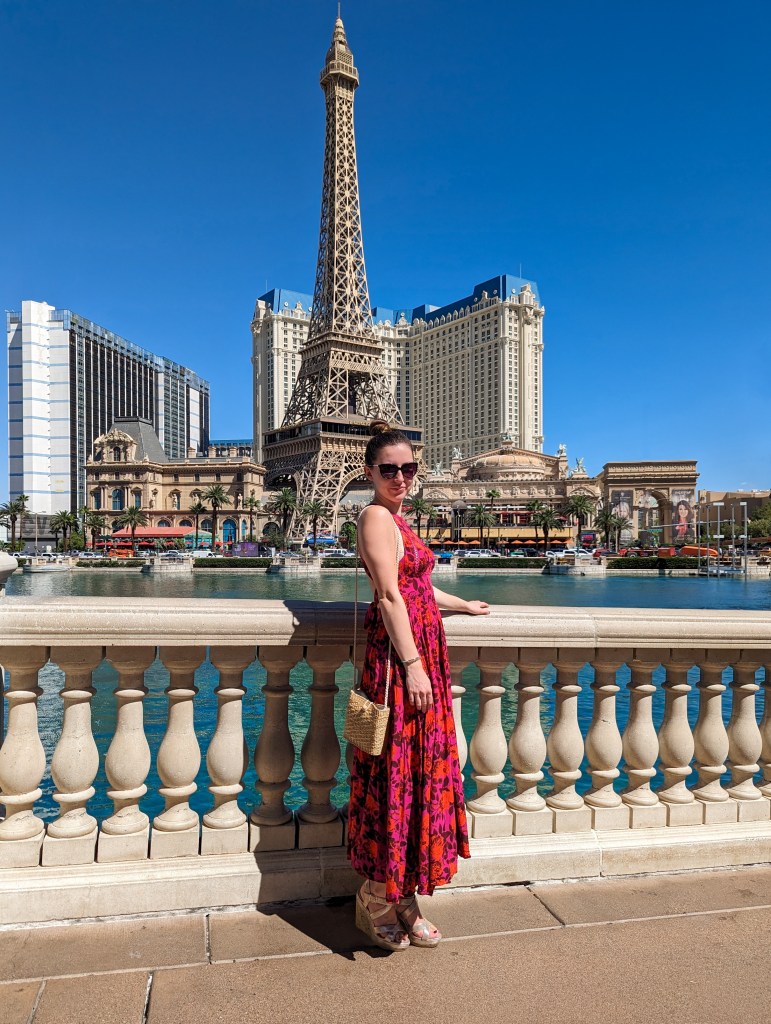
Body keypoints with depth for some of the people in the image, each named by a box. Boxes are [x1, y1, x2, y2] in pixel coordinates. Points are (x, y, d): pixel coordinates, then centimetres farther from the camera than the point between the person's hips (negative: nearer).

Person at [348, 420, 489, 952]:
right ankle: (376, 904, 18)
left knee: (420, 768, 13)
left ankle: (403, 898, 26)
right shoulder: (376, 516, -11)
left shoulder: (396, 519, 18)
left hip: (422, 652, 10)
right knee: (394, 771, 0)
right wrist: (412, 665, -23)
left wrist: (463, 605, 40)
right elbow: (390, 595, -19)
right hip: (398, 654, -10)